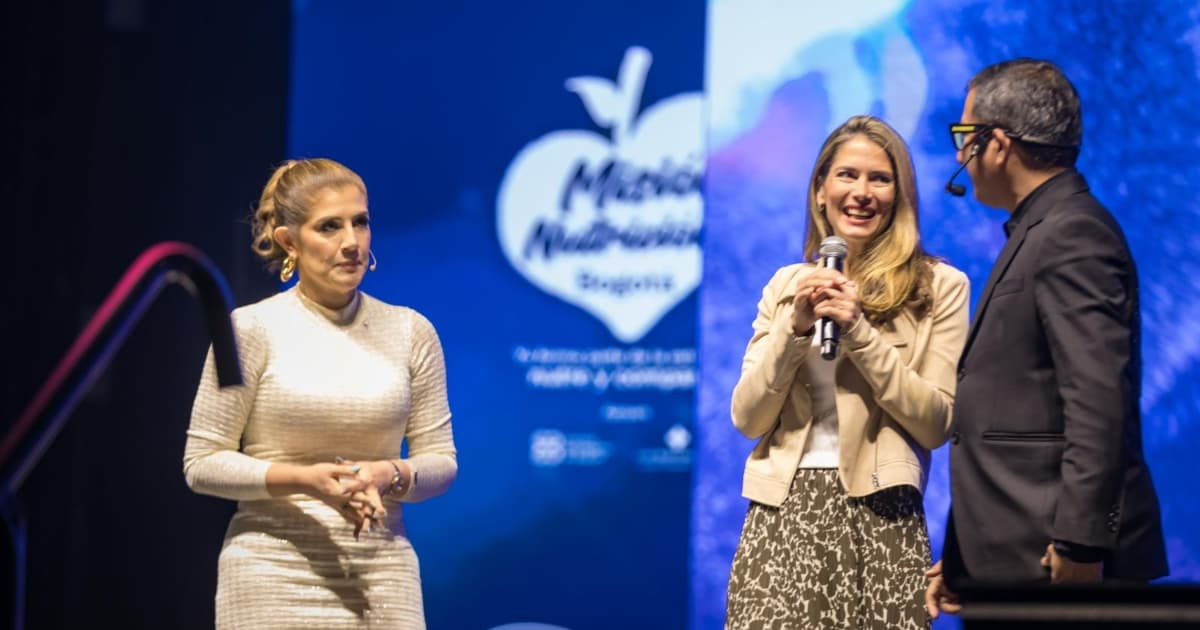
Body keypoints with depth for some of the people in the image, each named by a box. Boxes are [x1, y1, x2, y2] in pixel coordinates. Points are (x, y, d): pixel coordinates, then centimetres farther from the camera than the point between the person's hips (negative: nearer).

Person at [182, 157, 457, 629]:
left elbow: (440, 460, 9)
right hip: (274, 579, -2)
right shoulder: (252, 329, -3)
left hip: (381, 576, 2)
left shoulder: (410, 332, 5)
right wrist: (304, 479, -16)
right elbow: (202, 463, -3)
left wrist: (390, 476, -13)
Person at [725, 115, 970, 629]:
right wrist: (794, 329, -7)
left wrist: (859, 331, -12)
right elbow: (747, 419, 7)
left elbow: (936, 424, -5)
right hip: (783, 510, 2)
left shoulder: (940, 287, 2)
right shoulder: (786, 285, 12)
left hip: (879, 515, -2)